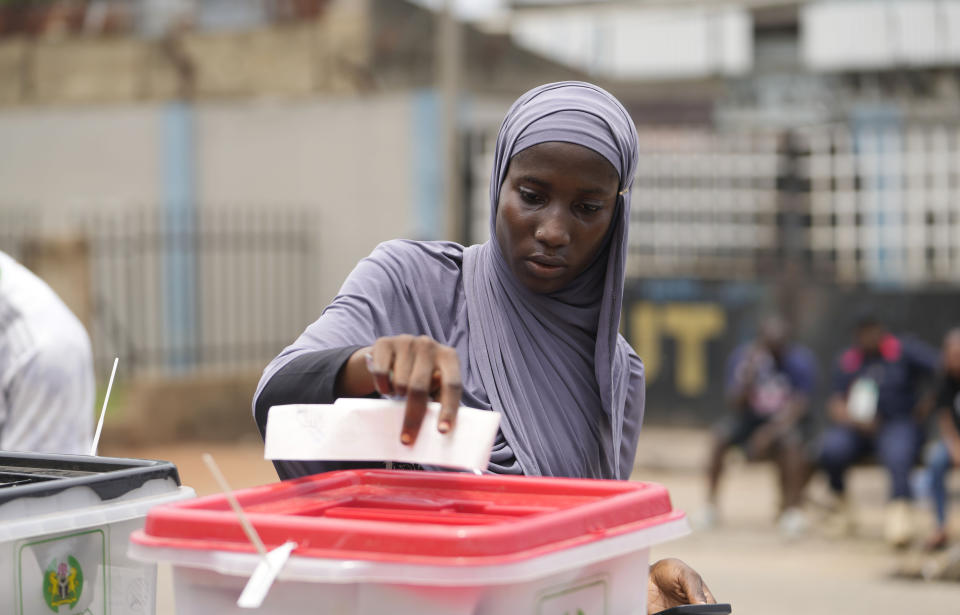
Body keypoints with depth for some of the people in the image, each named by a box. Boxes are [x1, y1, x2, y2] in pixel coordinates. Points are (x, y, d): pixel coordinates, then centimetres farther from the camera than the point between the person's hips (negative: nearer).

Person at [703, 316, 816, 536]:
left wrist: (769, 433, -32)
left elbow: (798, 408, -18)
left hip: (782, 421, -2)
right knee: (720, 434, -27)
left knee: (791, 441, -35)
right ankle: (710, 504, -18)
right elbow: (735, 405, -12)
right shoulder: (743, 357, -8)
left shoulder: (800, 361, -13)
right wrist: (748, 376, -31)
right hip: (749, 418, 2)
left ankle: (791, 508, -21)